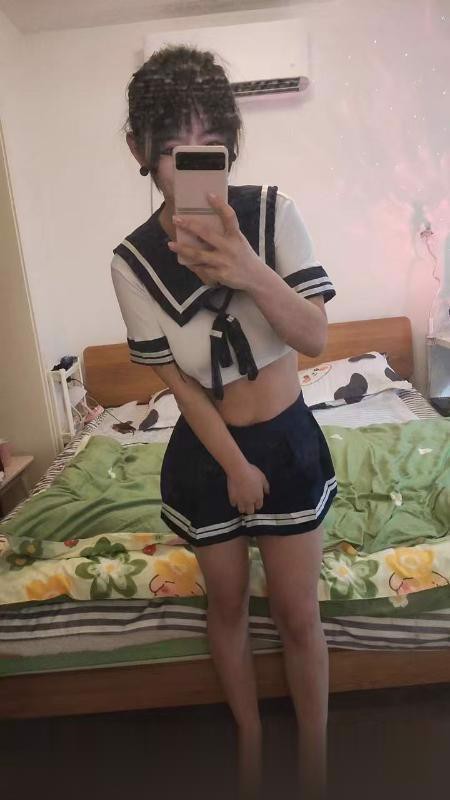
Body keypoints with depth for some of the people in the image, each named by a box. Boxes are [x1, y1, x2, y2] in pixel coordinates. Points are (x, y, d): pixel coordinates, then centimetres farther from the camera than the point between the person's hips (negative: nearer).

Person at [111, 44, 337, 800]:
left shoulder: (272, 209, -10)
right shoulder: (133, 260, -11)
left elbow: (316, 336, -15)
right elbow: (176, 379, -9)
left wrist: (251, 273, -33)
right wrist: (234, 464, -7)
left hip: (289, 438, 0)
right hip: (204, 452, 1)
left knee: (298, 613, 11)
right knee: (227, 605, 18)